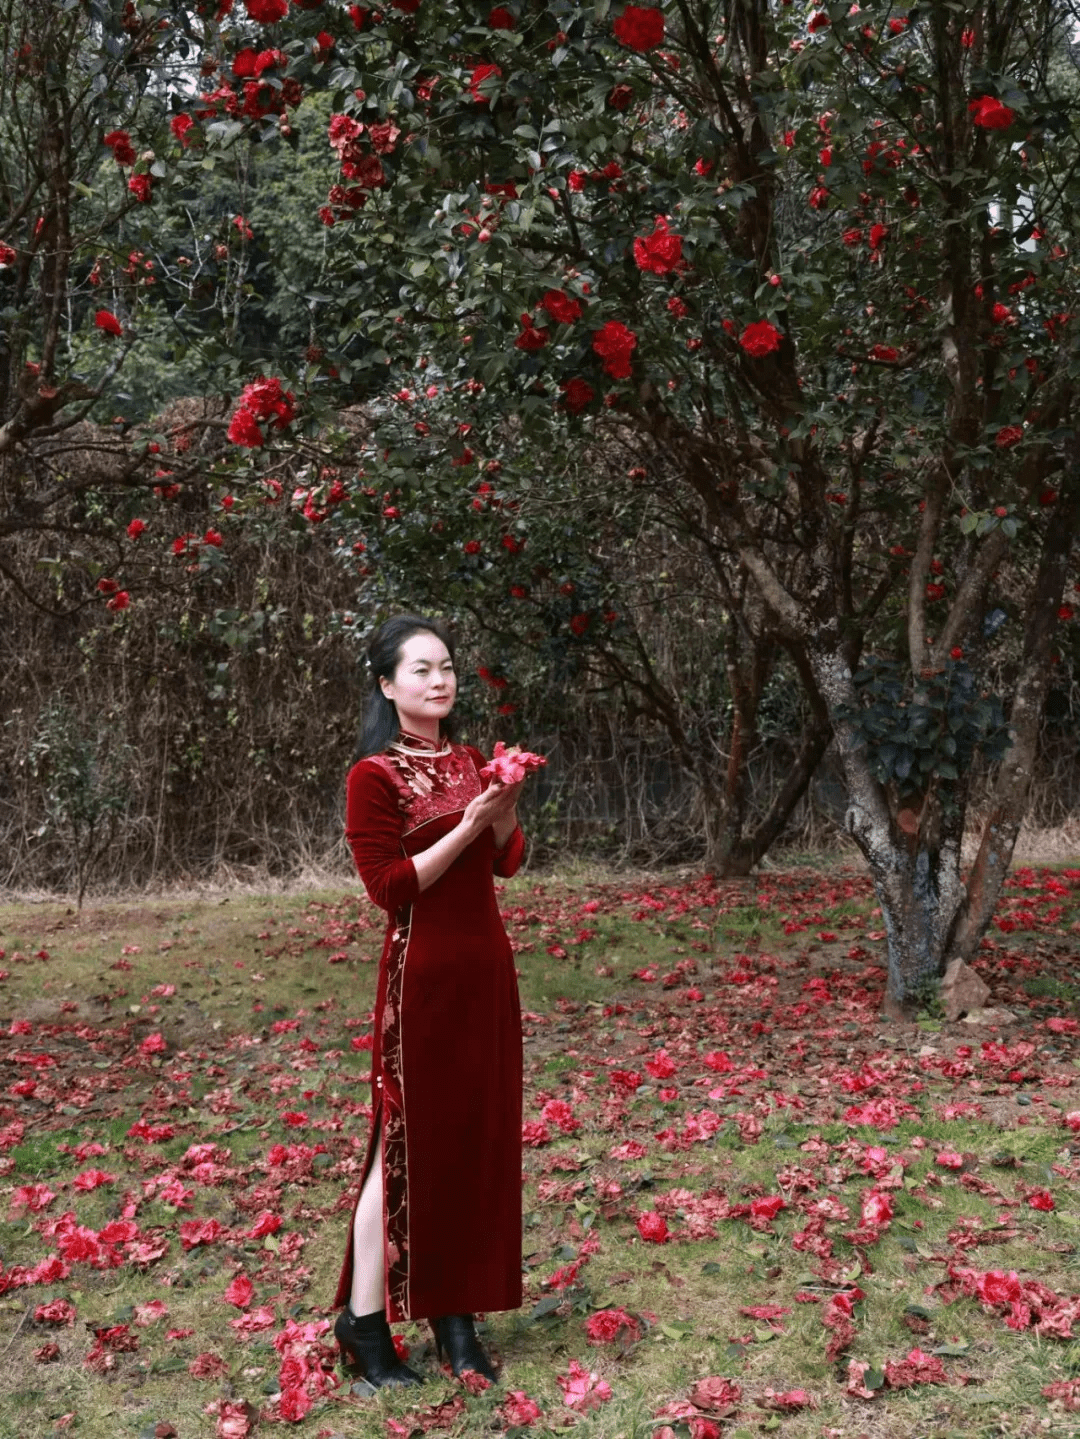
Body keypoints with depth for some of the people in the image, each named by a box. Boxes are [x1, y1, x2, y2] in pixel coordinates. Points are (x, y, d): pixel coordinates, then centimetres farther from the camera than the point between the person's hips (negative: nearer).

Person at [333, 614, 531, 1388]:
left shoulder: (471, 760, 10)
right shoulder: (374, 776, -10)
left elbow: (508, 861, 11)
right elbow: (390, 886, -15)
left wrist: (505, 810, -8)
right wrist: (466, 825, -19)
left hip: (487, 964, 7)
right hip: (424, 973, -7)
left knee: (479, 1135, 10)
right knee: (411, 1139, -1)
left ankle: (456, 1311, 21)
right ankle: (364, 1318, 13)